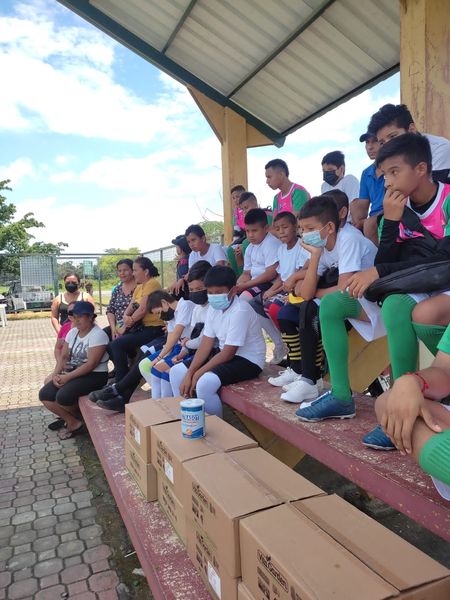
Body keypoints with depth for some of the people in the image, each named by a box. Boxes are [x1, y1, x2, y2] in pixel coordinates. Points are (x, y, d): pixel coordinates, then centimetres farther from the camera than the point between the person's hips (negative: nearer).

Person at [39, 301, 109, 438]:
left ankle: (68, 417, 9)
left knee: (63, 396, -27)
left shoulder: (98, 334, -16)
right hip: (73, 372, 8)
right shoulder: (73, 332, 9)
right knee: (44, 394, -8)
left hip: (94, 375, -8)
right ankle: (73, 421, 5)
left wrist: (68, 377, -22)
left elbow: (92, 364, -22)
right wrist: (56, 374, -9)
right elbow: (63, 356, 9)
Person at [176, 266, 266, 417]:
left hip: (248, 361, -8)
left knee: (205, 383, -31)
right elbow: (206, 344, -1)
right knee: (177, 371, 3)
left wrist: (198, 373, -18)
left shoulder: (240, 311, -24)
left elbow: (228, 353, -24)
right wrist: (189, 374, -10)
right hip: (225, 354, 9)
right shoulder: (214, 307, 0)